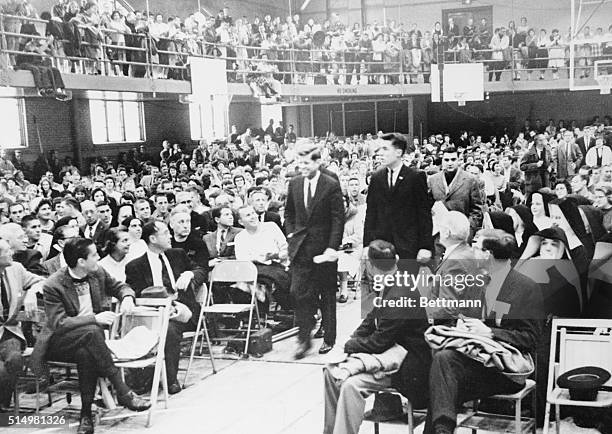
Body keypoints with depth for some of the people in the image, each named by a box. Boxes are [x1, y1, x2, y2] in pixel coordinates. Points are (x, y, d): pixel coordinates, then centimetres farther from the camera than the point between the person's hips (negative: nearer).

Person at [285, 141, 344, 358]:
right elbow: (289, 213, 18)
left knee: (327, 295, 8)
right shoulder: (294, 184, 5)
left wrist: (332, 247, -15)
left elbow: (338, 219, -9)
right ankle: (304, 338, 3)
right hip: (300, 248, 3)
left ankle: (329, 338, 21)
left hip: (324, 248, -3)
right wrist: (291, 234, 4)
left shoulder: (332, 185, -8)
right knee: (299, 292, -6)